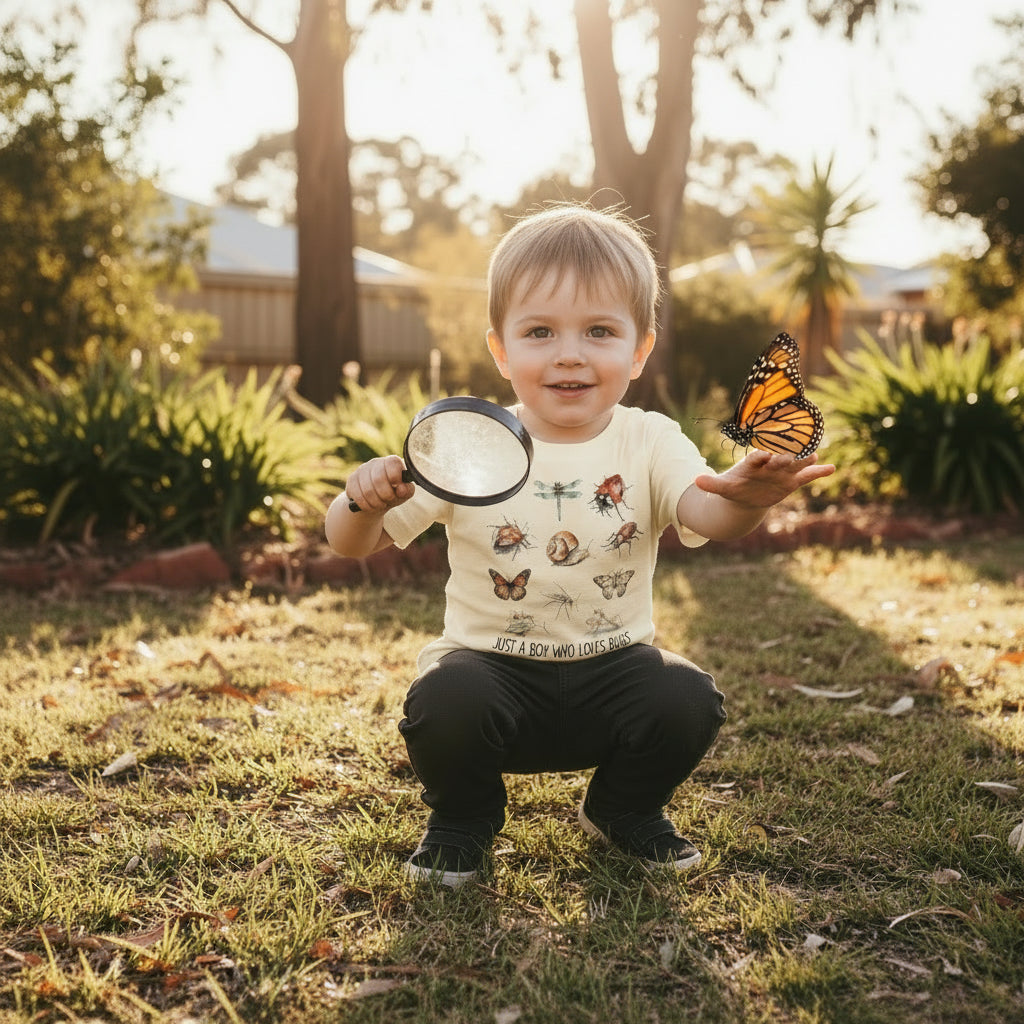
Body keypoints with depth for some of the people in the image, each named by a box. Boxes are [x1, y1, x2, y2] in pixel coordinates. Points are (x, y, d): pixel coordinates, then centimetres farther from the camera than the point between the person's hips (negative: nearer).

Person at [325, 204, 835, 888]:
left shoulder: (649, 443, -5)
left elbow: (705, 515, -26)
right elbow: (354, 544, -4)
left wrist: (745, 500, -50)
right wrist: (364, 499, -28)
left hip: (611, 669, 2)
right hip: (493, 666, -1)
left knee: (689, 700, -24)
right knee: (446, 699, -30)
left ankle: (625, 811, 11)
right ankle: (462, 819, 6)